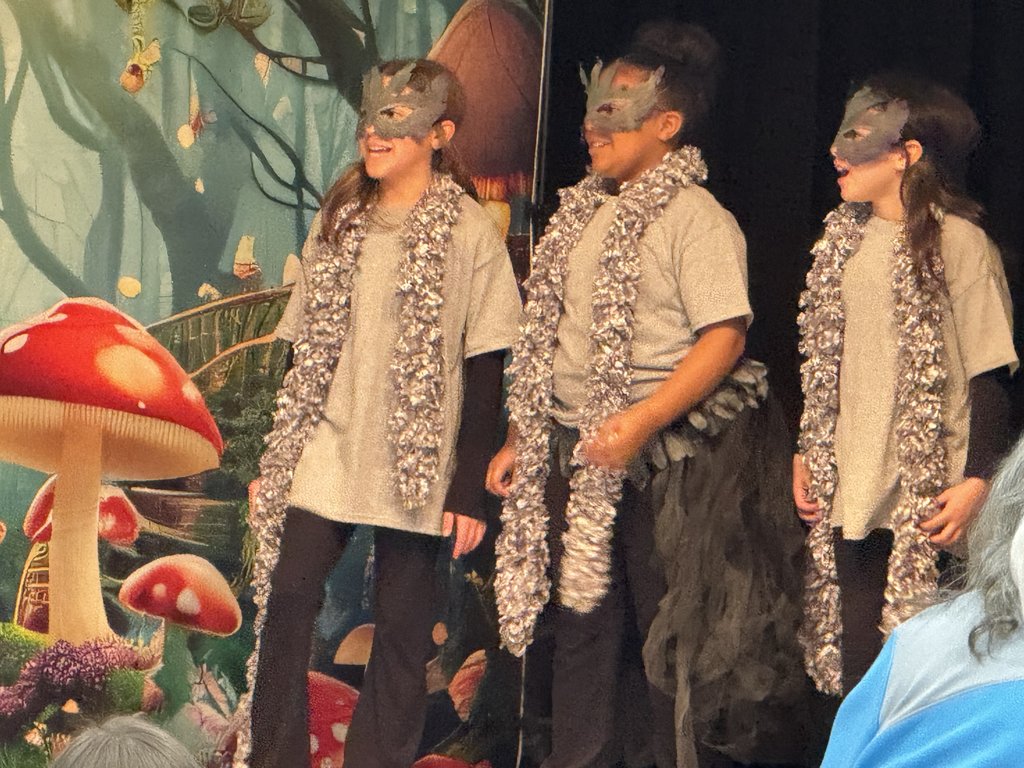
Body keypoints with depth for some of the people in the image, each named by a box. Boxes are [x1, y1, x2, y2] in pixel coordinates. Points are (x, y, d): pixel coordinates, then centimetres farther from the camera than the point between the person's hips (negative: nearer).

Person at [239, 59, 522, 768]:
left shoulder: (469, 233, -3)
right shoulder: (339, 221, 12)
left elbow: (485, 374, -4)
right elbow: (307, 355, 15)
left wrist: (470, 489, -8)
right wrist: (274, 462, 12)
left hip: (413, 469, -4)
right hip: (325, 459, 4)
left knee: (402, 629, 1)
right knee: (287, 601, -7)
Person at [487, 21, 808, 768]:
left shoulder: (696, 217, -10)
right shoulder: (582, 214, 13)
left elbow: (725, 337, -18)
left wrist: (642, 422, -26)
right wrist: (519, 438, 14)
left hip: (661, 459, -7)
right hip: (574, 454, 7)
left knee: (672, 635, 0)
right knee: (581, 625, 11)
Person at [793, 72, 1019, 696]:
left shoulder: (958, 243, -10)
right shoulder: (845, 237, 12)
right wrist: (808, 453, 17)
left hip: (929, 502, -6)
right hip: (853, 492, 7)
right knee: (857, 660, 6)